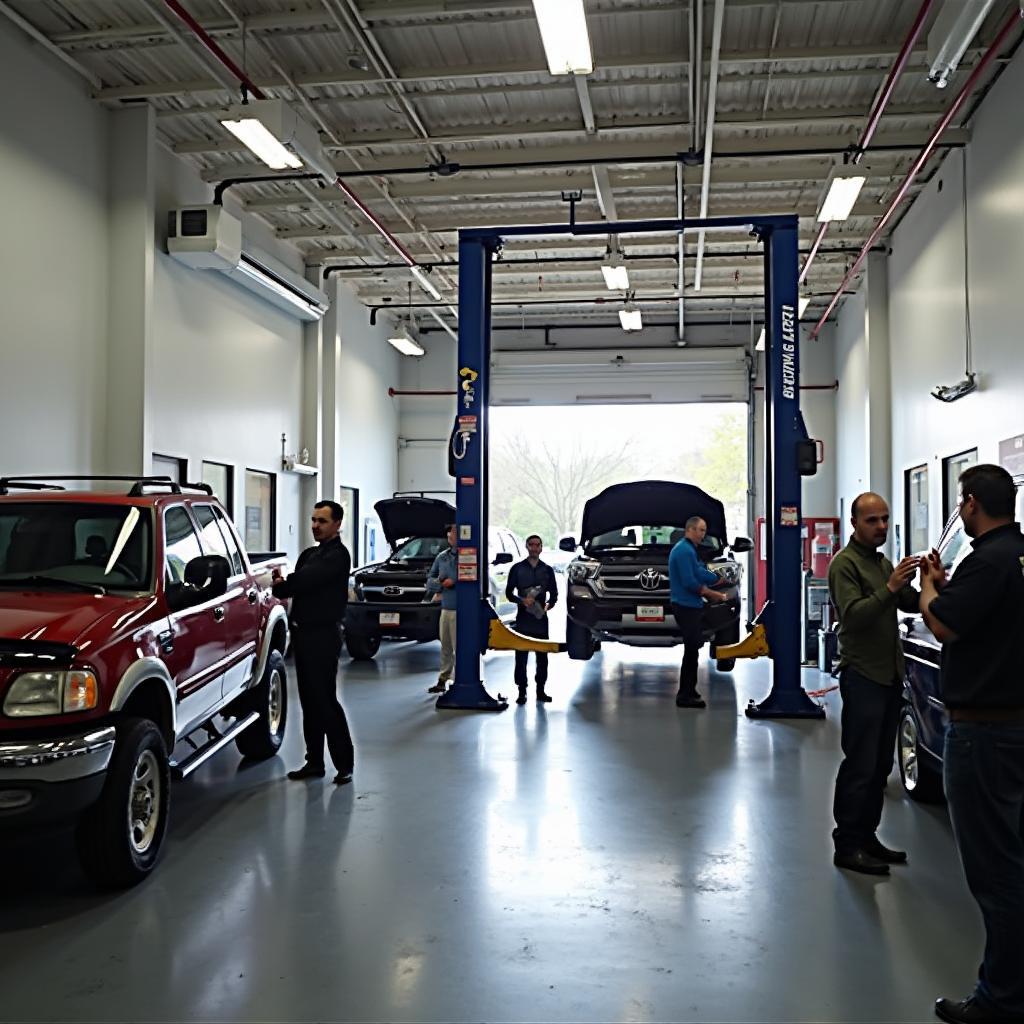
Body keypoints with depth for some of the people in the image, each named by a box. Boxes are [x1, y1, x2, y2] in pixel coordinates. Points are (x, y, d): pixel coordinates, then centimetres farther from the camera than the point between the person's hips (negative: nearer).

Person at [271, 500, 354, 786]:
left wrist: (281, 583, -7)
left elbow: (307, 579, -22)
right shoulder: (309, 554, 18)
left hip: (323, 635, -8)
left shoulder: (337, 555, -9)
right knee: (310, 701, 11)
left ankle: (344, 764, 0)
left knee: (325, 700, -7)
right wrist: (282, 584, -14)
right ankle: (314, 762, 18)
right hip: (304, 633, 8)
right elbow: (297, 585, 8)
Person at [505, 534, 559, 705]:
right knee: (521, 656, -3)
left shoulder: (547, 570, 11)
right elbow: (509, 592, 4)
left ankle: (541, 690, 14)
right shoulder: (517, 568, 5)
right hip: (523, 619, -2)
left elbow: (554, 593, 13)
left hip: (541, 618, 2)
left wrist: (548, 606, -6)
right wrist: (522, 601, -13)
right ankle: (522, 691, 2)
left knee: (542, 656, 4)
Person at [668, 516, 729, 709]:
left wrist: (719, 579, 1)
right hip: (686, 607, -11)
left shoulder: (689, 549, 18)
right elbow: (689, 582, -22)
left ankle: (689, 692, 20)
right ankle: (685, 696, -3)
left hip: (691, 606, 11)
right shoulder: (684, 550, -16)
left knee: (693, 650, 14)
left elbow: (700, 573, 16)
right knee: (691, 650, -7)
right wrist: (714, 595, -13)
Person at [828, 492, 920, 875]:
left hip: (890, 674, 9)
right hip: (863, 675, -8)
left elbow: (912, 605, 9)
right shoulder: (845, 563, -9)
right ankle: (847, 845, 1)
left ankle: (867, 836, 21)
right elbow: (854, 615, -21)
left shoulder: (883, 562, 17)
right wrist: (890, 588, -31)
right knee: (860, 765, -6)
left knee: (880, 765, 12)